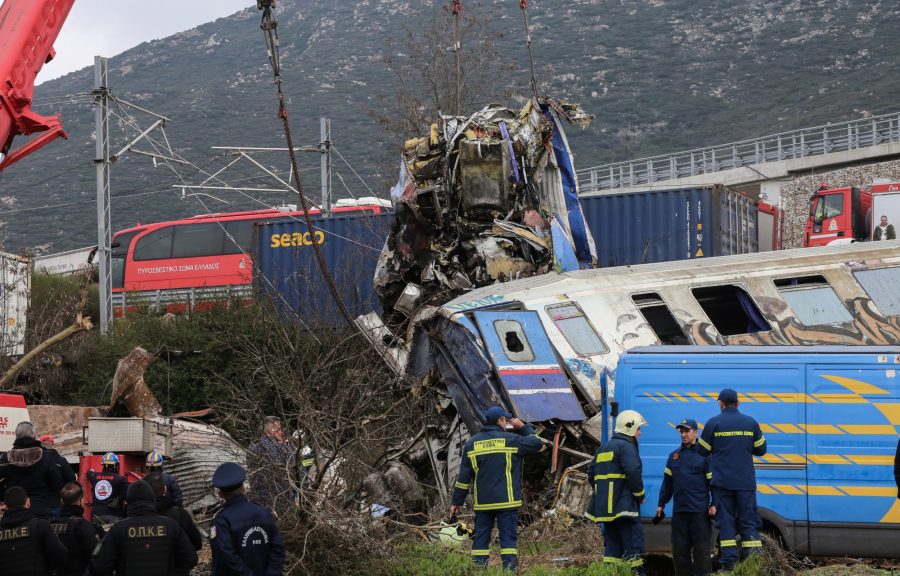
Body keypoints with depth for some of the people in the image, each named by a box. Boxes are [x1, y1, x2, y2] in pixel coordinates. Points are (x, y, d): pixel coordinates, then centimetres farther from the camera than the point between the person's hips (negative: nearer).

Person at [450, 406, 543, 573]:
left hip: (482, 503, 3)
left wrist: (456, 502, 13)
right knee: (508, 539, -2)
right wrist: (524, 427, 16)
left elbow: (464, 476, 8)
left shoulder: (472, 443, 8)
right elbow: (537, 443, 4)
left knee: (481, 539, 7)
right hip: (506, 502, -3)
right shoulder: (511, 440, -4)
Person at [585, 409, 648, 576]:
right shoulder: (627, 446, -8)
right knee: (633, 544, -5)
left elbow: (591, 473, 22)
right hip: (624, 506, -8)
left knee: (613, 545, 9)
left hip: (605, 506, 8)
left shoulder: (604, 448, 20)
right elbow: (633, 472, -20)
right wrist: (640, 495, -8)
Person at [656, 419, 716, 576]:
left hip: (700, 511, -5)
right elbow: (667, 482, 18)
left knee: (701, 548, -3)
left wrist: (714, 504, -10)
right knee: (679, 547, 7)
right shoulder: (674, 456, 15)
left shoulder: (705, 455, -1)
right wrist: (661, 504, 16)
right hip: (679, 511, 5)